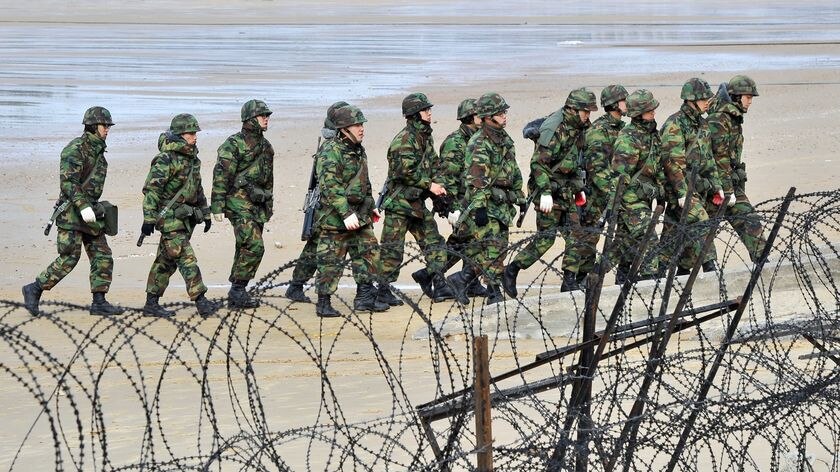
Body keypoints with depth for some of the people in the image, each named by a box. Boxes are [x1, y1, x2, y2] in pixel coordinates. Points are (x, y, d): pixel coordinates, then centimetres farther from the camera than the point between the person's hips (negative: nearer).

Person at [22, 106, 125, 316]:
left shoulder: (98, 150, 14)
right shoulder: (75, 150, -13)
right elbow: (68, 181, -21)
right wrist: (83, 206, -28)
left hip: (89, 211, 9)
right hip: (72, 212, -9)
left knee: (103, 258, 3)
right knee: (69, 259, -9)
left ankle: (99, 302, 4)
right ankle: (34, 290, 3)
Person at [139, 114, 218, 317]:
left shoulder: (192, 158, 14)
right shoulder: (166, 159, -15)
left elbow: (197, 188, 26)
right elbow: (151, 189, -18)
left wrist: (205, 213, 25)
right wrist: (149, 219, -22)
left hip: (185, 216, 9)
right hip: (170, 217, -9)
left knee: (166, 261, 11)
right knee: (186, 259, -12)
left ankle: (152, 303, 16)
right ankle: (201, 301, -16)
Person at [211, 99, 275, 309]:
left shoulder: (266, 146, 15)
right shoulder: (234, 145, -10)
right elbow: (221, 176, -13)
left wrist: (269, 203, 24)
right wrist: (217, 206, -17)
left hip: (258, 205, 8)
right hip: (239, 203, -8)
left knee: (245, 249, 9)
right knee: (253, 246, -17)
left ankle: (236, 295, 14)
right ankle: (238, 291, -11)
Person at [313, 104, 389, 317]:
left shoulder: (358, 150, 12)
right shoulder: (331, 152, -18)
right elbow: (330, 187, -25)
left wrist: (371, 206, 27)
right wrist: (346, 214, -29)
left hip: (359, 216, 9)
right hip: (334, 217, -9)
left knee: (369, 252, 8)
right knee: (331, 261, -2)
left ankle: (365, 298, 16)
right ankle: (323, 303, 6)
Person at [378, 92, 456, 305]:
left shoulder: (426, 137, 11)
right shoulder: (404, 140, -17)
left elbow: (432, 165, 21)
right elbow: (406, 172, -24)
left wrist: (437, 186, 5)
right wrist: (429, 185, -18)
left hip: (417, 202, 9)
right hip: (399, 201, -9)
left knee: (434, 243, 5)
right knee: (393, 248, -3)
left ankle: (438, 284, 8)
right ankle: (383, 289, 5)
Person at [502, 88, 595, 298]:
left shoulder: (577, 128, 9)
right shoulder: (555, 130, -20)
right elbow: (538, 162, -22)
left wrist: (579, 188, 21)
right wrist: (545, 193, -27)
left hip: (566, 189, 9)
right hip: (549, 188, -9)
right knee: (546, 237, -8)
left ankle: (569, 281, 8)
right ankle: (512, 270, 5)